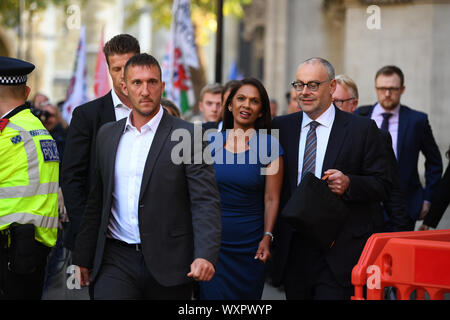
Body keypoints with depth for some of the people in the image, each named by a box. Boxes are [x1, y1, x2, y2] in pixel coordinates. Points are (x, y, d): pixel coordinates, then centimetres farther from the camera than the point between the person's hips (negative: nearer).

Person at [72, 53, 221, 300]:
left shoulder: (188, 136, -3)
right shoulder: (107, 134, 12)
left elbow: (206, 202, -9)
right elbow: (96, 201, 16)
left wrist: (205, 256, -22)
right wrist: (83, 258, 15)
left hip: (167, 261, -3)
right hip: (116, 260, 3)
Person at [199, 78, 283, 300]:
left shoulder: (269, 146, -4)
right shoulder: (212, 142, 4)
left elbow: (271, 198, -4)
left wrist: (267, 237, -13)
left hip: (249, 244, -2)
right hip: (211, 238, 2)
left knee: (246, 295, 6)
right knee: (212, 294, -1)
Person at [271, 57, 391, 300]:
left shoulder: (362, 129, 1)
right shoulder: (280, 127, 10)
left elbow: (382, 185, 1)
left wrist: (349, 184, -18)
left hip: (340, 251, -3)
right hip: (293, 247, 4)